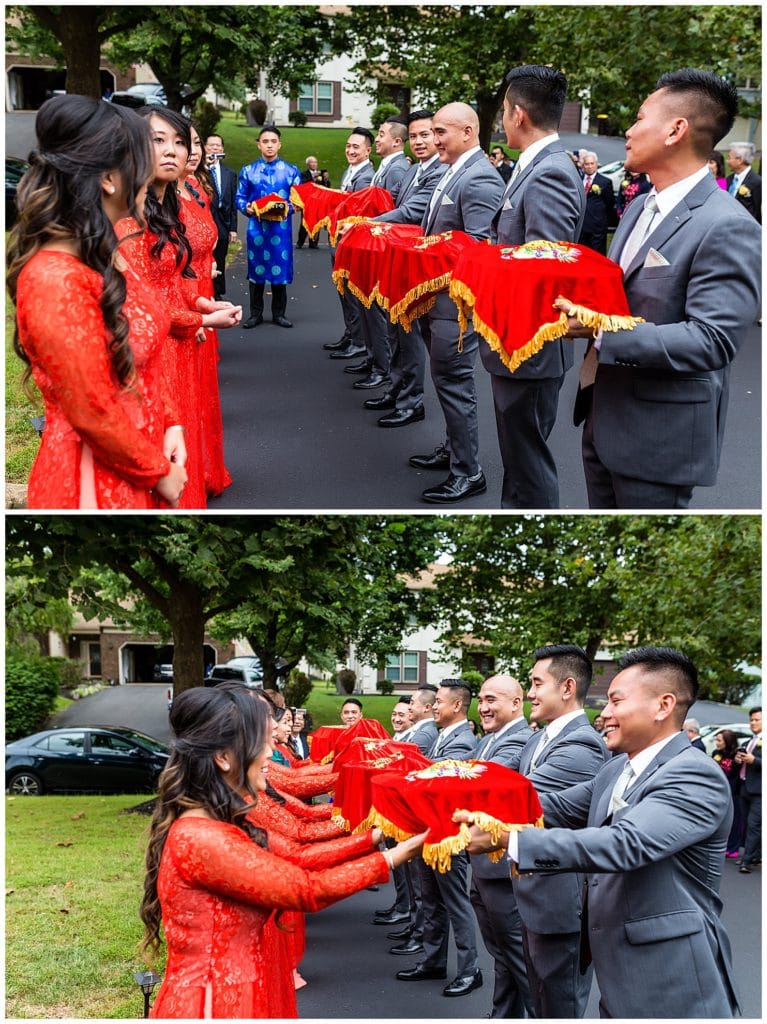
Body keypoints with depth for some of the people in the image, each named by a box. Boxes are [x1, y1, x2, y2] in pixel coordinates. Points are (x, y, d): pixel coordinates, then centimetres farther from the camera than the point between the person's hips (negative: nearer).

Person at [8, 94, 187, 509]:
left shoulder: (103, 254, 5)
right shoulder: (55, 280, -25)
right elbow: (94, 414, -22)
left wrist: (170, 425, 0)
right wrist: (158, 472, -11)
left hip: (143, 448, 9)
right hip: (98, 477, -9)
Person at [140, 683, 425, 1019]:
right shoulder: (201, 839, -24)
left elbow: (295, 857, 5)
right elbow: (307, 890, -18)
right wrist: (390, 858, -10)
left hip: (229, 996, 9)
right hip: (212, 1005, -9)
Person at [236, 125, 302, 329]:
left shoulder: (291, 171, 6)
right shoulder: (248, 171, 8)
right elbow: (240, 198, 8)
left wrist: (287, 209, -15)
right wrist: (248, 208, -13)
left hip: (281, 227, 0)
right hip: (256, 226, 0)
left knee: (280, 268, 3)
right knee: (256, 268, 3)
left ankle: (279, 314, 14)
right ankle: (256, 314, 12)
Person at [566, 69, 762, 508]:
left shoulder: (728, 227, -18)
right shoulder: (639, 208, 11)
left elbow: (712, 340, -25)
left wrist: (600, 332, -28)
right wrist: (578, 302, -1)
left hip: (658, 436, -8)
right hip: (605, 419, 8)